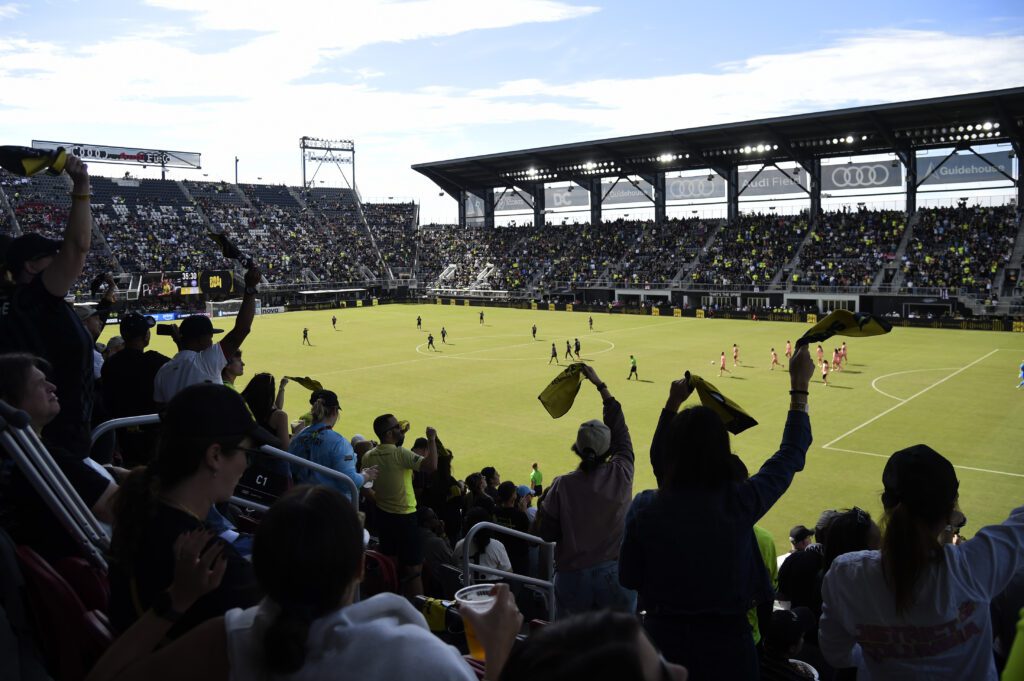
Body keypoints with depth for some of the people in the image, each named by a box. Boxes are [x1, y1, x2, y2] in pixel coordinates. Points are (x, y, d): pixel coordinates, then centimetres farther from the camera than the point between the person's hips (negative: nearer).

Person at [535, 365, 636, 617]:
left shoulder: (562, 486, -11)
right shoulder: (621, 476, -8)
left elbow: (545, 535, -4)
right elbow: (620, 428, 7)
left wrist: (543, 504, 14)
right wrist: (600, 384, 15)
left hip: (573, 579, 0)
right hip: (616, 575, 0)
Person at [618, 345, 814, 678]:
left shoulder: (644, 507, -17)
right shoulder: (740, 502, -19)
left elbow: (628, 579, 2)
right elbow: (791, 454, -2)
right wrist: (799, 385, 9)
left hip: (663, 638, 1)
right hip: (727, 641, 0)